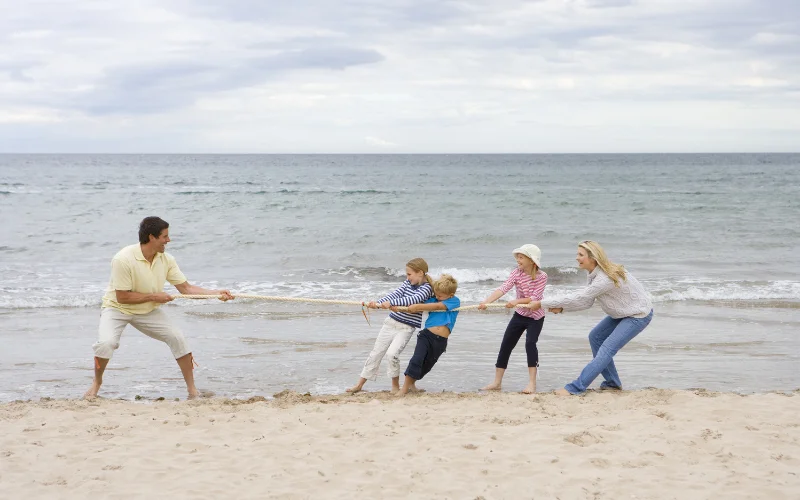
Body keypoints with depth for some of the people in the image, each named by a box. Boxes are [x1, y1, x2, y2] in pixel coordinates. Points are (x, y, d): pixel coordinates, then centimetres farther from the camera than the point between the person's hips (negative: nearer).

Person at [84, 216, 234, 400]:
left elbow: (186, 288, -7)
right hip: (116, 308, -5)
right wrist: (153, 297, -22)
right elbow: (122, 297, -26)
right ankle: (97, 382, 1)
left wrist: (216, 293, -18)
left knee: (177, 338, -9)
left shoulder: (166, 260, -10)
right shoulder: (123, 259, -28)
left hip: (148, 311, 5)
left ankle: (192, 388, 3)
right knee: (106, 342, -29)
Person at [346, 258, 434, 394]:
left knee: (392, 353, -24)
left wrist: (391, 303, -39)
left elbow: (412, 299, -29)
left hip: (406, 328, -6)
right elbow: (396, 294, -4)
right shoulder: (408, 283, 7)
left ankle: (395, 385, -1)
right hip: (390, 322, 6)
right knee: (375, 353, 9)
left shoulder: (426, 288, -12)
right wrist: (378, 303, -20)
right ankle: (359, 384, 21)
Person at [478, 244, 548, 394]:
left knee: (530, 343, -25)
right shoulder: (517, 272, -10)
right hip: (519, 315, 5)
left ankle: (532, 383, -21)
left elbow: (535, 298, -25)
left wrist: (516, 301, -39)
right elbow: (503, 289, -22)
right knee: (505, 346, 4)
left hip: (535, 317, -5)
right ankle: (497, 382, 15)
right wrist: (486, 302, -37)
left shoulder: (541, 276, -18)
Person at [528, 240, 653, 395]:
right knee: (595, 337, 13)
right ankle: (612, 382, 21)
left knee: (607, 349, -15)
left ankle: (575, 388, -16)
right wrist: (561, 307, -18)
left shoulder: (604, 279, -33)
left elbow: (579, 299, -30)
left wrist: (542, 303, -25)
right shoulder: (597, 273, -3)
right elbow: (587, 301, -2)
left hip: (639, 315, -10)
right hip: (624, 312, 10)